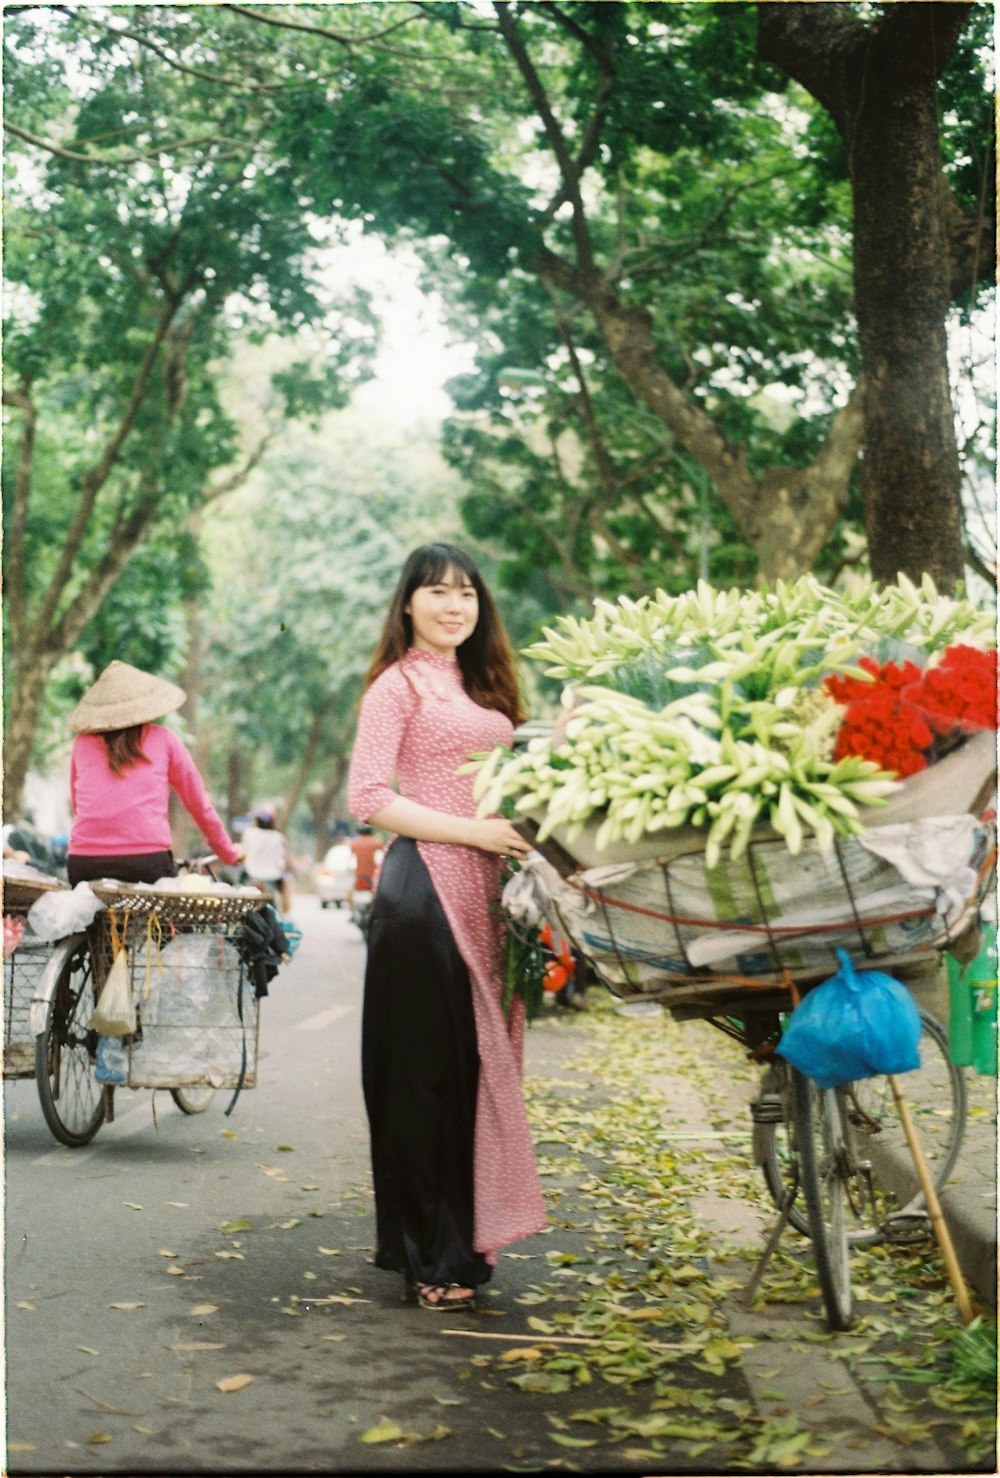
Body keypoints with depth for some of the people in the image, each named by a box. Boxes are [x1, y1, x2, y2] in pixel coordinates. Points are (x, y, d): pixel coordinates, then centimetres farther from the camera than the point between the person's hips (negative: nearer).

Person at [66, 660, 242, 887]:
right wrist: (228, 853, 32)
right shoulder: (163, 739, 13)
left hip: (83, 861, 2)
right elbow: (198, 804, 19)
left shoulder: (83, 742, 17)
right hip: (147, 860, -2)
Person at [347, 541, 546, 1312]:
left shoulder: (480, 685, 19)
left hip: (486, 887, 8)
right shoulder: (399, 684, -4)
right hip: (426, 884, -7)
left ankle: (466, 1237, 23)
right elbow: (368, 797, -12)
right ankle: (428, 1259, 7)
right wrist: (472, 830, -16)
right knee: (428, 1068, -2)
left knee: (480, 1060, 11)